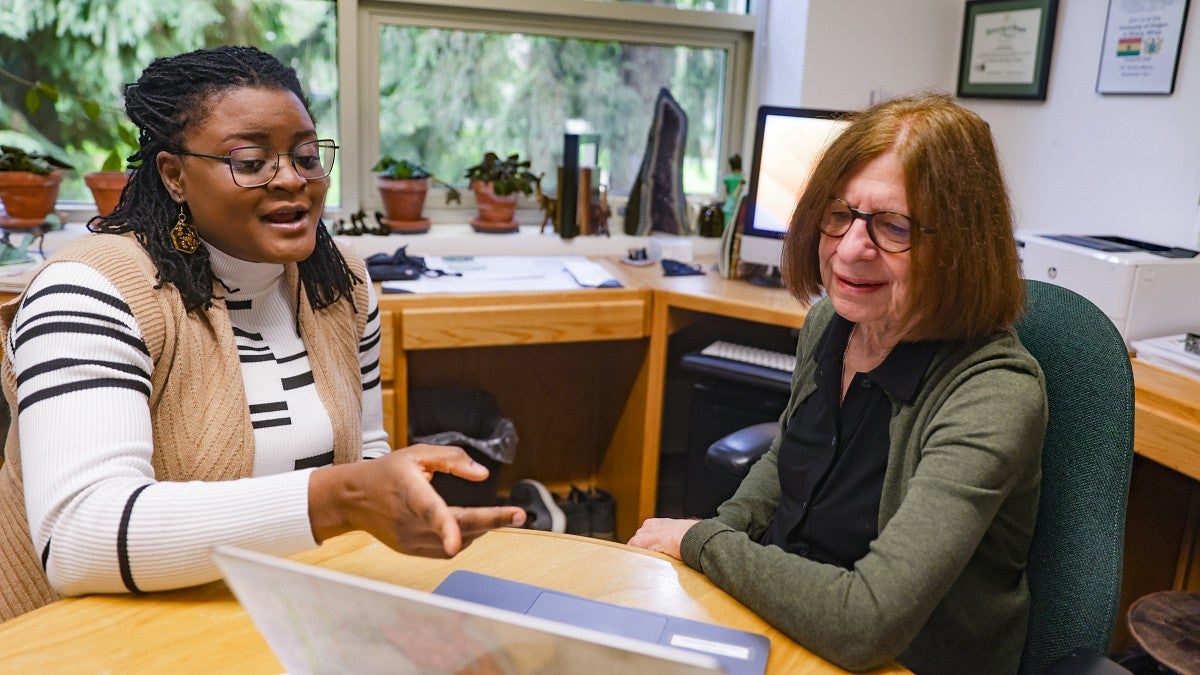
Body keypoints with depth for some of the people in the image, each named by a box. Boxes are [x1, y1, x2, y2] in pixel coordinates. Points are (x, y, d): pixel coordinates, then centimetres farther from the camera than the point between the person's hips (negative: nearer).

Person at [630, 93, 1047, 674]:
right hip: (779, 619, 6)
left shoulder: (994, 396, -26)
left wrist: (702, 540, -20)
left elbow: (866, 625, -32)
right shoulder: (827, 321, -3)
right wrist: (721, 531, -4)